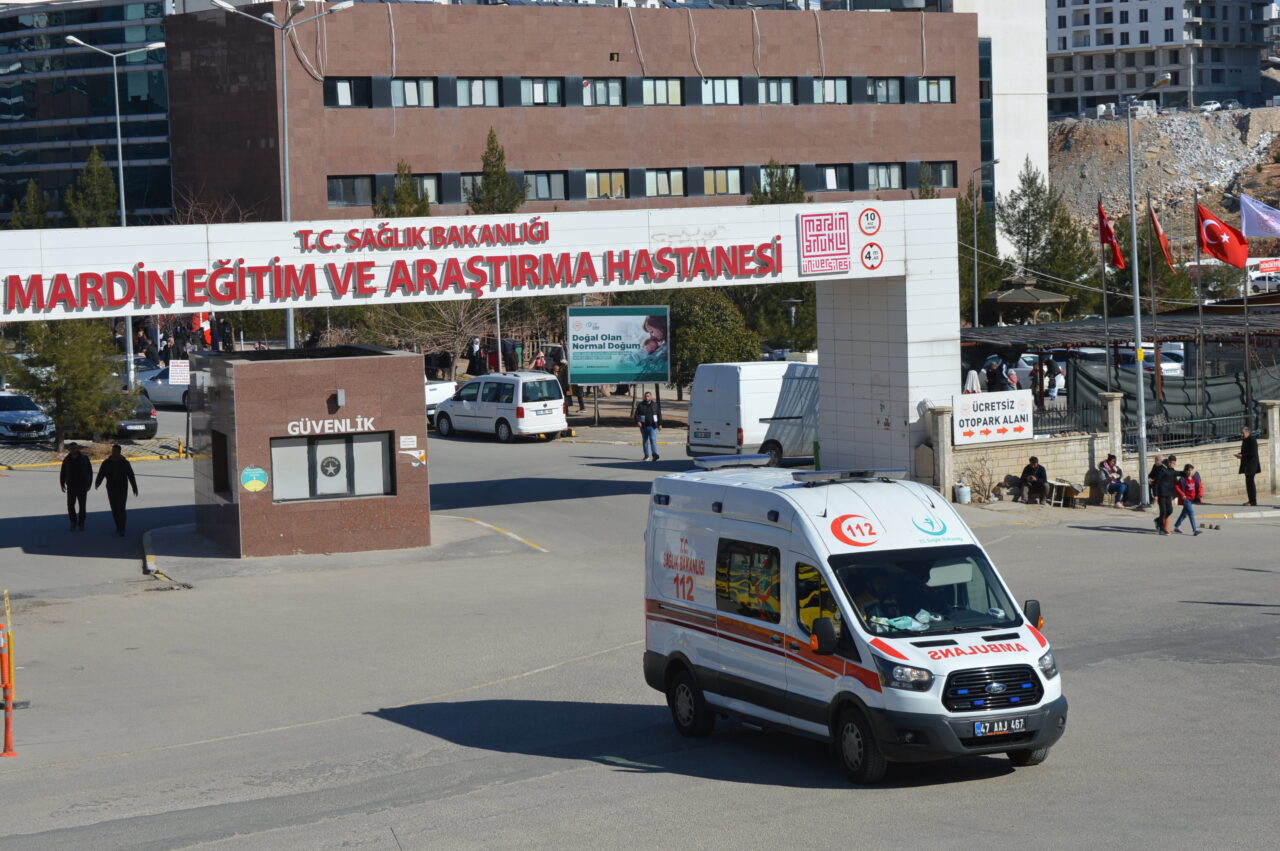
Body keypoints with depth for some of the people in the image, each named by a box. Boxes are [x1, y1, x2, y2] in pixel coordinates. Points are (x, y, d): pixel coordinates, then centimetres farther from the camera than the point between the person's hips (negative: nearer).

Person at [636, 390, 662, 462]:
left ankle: (655, 454, -25)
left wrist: (660, 424, 4)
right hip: (644, 426, 2)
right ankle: (646, 455, 16)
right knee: (645, 441, 8)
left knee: (653, 440, -16)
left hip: (653, 426, -2)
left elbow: (659, 415, 11)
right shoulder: (640, 405, 4)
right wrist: (638, 421, -18)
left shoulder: (655, 405, 7)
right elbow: (637, 414, 0)